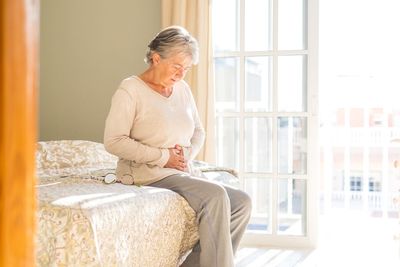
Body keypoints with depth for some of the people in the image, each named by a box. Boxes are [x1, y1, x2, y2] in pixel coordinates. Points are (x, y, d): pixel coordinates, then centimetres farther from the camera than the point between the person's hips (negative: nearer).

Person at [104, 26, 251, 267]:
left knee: (242, 202, -10)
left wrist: (187, 154, -2)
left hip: (181, 174, 7)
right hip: (148, 173, -7)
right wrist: (164, 157, -15)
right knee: (215, 195, -27)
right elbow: (114, 141, -13)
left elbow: (198, 131, 21)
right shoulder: (131, 90, -7)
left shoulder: (182, 88, 13)